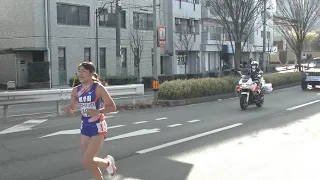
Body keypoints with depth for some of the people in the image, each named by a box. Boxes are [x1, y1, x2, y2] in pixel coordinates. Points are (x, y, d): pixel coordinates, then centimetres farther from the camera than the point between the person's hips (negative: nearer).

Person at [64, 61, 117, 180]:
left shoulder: (98, 88, -13)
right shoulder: (76, 90, 3)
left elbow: (112, 107, -14)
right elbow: (72, 109, 14)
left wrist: (98, 112, -29)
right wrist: (68, 109, -10)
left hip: (98, 127, -6)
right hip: (85, 127, 6)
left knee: (86, 162, -11)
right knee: (88, 161, 10)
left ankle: (107, 162, 19)